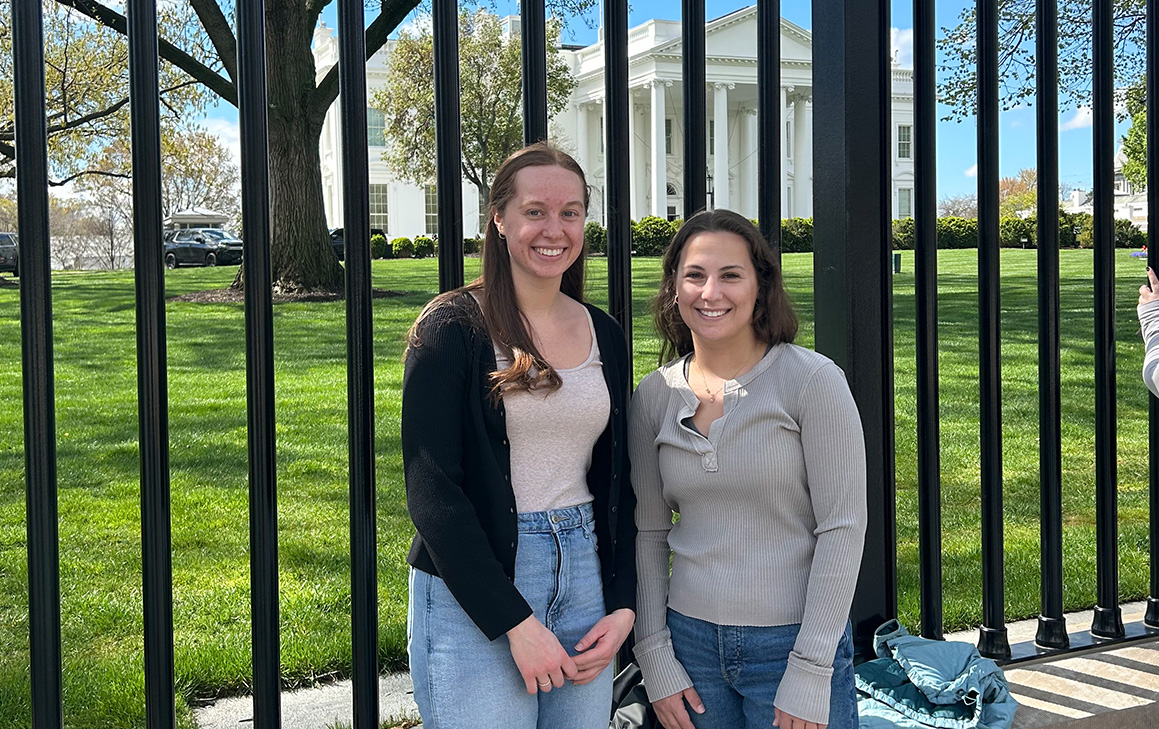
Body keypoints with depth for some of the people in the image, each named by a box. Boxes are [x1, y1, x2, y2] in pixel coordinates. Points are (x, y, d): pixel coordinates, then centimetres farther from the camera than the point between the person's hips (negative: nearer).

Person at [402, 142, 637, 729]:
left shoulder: (604, 336, 8)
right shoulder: (452, 328, -8)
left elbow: (616, 480, 13)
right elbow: (430, 489, -13)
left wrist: (622, 605, 1)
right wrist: (514, 621, -16)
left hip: (582, 574, 5)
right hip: (471, 593, -5)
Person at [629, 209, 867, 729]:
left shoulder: (813, 381, -10)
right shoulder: (654, 396, 2)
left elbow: (842, 527, -11)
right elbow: (648, 533, 7)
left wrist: (810, 674, -13)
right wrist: (655, 659, 2)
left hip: (793, 641, -3)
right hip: (691, 641, 3)